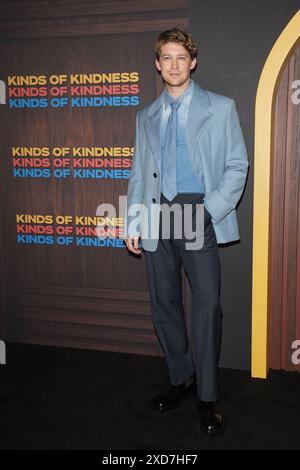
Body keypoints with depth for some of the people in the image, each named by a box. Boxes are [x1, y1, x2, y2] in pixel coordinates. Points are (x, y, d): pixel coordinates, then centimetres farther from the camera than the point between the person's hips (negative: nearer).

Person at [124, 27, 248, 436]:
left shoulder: (220, 108, 5)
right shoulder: (146, 116, 16)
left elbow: (237, 166, 0)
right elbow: (138, 174, 15)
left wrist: (210, 210, -12)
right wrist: (132, 222, 6)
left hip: (199, 215, -4)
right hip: (157, 218, 4)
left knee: (207, 305, -7)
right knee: (164, 304, 9)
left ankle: (207, 396, 7)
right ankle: (181, 380, 26)